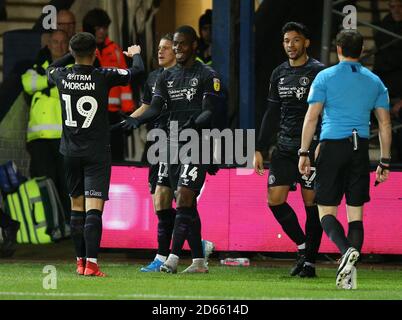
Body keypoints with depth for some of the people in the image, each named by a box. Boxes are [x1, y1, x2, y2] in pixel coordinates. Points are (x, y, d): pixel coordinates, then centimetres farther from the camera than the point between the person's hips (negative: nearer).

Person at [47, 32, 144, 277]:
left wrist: (73, 54, 36)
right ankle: (91, 263, -19)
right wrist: (136, 54, 20)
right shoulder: (103, 77, -12)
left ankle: (81, 261, 19)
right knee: (94, 209, -9)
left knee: (77, 208, 14)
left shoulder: (62, 76, -1)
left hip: (71, 152, 4)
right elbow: (137, 71, -1)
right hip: (97, 153, -4)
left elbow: (51, 68, 24)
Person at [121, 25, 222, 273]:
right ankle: (199, 261, 11)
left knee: (184, 200, -14)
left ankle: (173, 258, -18)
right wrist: (136, 120, -14)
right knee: (187, 206, 7)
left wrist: (195, 123, -31)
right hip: (172, 144, 6)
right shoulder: (167, 76, 16)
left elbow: (209, 112, -10)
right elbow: (156, 108, 5)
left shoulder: (207, 75, -1)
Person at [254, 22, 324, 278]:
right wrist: (260, 149, 14)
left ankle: (310, 262, 3)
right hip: (285, 148, 6)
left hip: (311, 148, -6)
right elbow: (272, 114, 19)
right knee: (275, 200, -1)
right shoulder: (279, 74, 14)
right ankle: (303, 247, 15)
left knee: (311, 203, -3)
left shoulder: (317, 72, -5)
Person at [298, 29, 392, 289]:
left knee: (326, 211, 1)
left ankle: (347, 250, -27)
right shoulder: (374, 81, 10)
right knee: (356, 214, 6)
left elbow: (311, 118, -5)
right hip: (361, 149, 3)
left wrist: (304, 153, -1)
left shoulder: (325, 77, 1)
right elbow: (385, 125, 10)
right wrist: (385, 162, 15)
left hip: (332, 145, -3)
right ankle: (349, 274, -3)